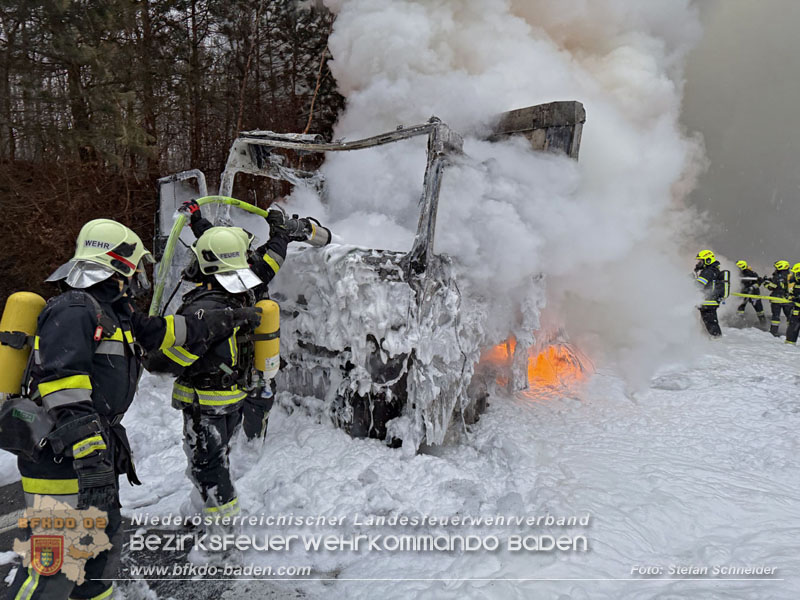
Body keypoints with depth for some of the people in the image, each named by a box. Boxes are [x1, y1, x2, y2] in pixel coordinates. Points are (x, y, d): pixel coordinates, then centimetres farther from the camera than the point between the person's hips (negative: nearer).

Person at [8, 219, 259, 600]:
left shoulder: (113, 314, 14)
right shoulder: (73, 310, -16)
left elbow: (166, 331, 22)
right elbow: (64, 387, -26)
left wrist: (228, 320, 27)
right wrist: (89, 456, -32)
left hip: (96, 454, 10)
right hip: (63, 460, -10)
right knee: (54, 567, -3)